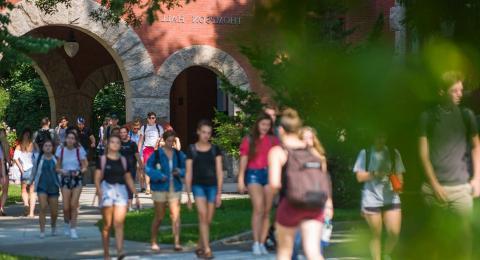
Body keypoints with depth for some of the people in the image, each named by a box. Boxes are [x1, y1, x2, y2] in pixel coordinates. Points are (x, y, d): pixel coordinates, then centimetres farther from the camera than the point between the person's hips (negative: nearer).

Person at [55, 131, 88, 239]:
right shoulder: (61, 150, 1)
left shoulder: (79, 150, -2)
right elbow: (57, 167, 6)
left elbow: (85, 166, 3)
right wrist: (62, 171, -15)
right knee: (66, 207, -5)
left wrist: (79, 171, -17)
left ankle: (73, 229, 2)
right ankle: (67, 224, 25)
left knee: (73, 205, -7)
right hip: (65, 179, 1)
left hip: (77, 179, -1)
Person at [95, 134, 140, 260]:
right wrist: (99, 192, -16)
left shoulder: (123, 160, 14)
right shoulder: (102, 159, 4)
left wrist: (136, 195, 14)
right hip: (107, 189, -2)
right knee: (107, 225, 1)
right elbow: (97, 178, -1)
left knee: (119, 223, -11)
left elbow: (129, 179, 18)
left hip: (121, 190, 2)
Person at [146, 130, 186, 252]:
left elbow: (185, 169, 9)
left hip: (175, 188, 2)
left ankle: (177, 243, -9)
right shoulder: (157, 154, -3)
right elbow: (149, 168, -6)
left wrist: (179, 172, -12)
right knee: (159, 217, 4)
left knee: (175, 215, -8)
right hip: (160, 188, -2)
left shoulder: (178, 154, 7)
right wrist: (159, 176, -19)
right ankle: (154, 242, 20)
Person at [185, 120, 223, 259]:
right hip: (198, 186, -2)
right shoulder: (192, 150, 3)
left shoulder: (215, 149, 6)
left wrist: (219, 193, -1)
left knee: (208, 220, 5)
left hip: (212, 186, 2)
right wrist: (188, 195, 2)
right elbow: (188, 173, 4)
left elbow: (219, 171, 5)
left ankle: (199, 247, 23)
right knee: (203, 216, -17)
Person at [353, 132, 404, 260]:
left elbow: (399, 175, 9)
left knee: (394, 233, -6)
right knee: (376, 235, 4)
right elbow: (360, 176, -2)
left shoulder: (393, 153, 8)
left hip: (391, 198, 2)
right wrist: (375, 174, -18)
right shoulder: (365, 153, 2)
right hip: (371, 199, -2)